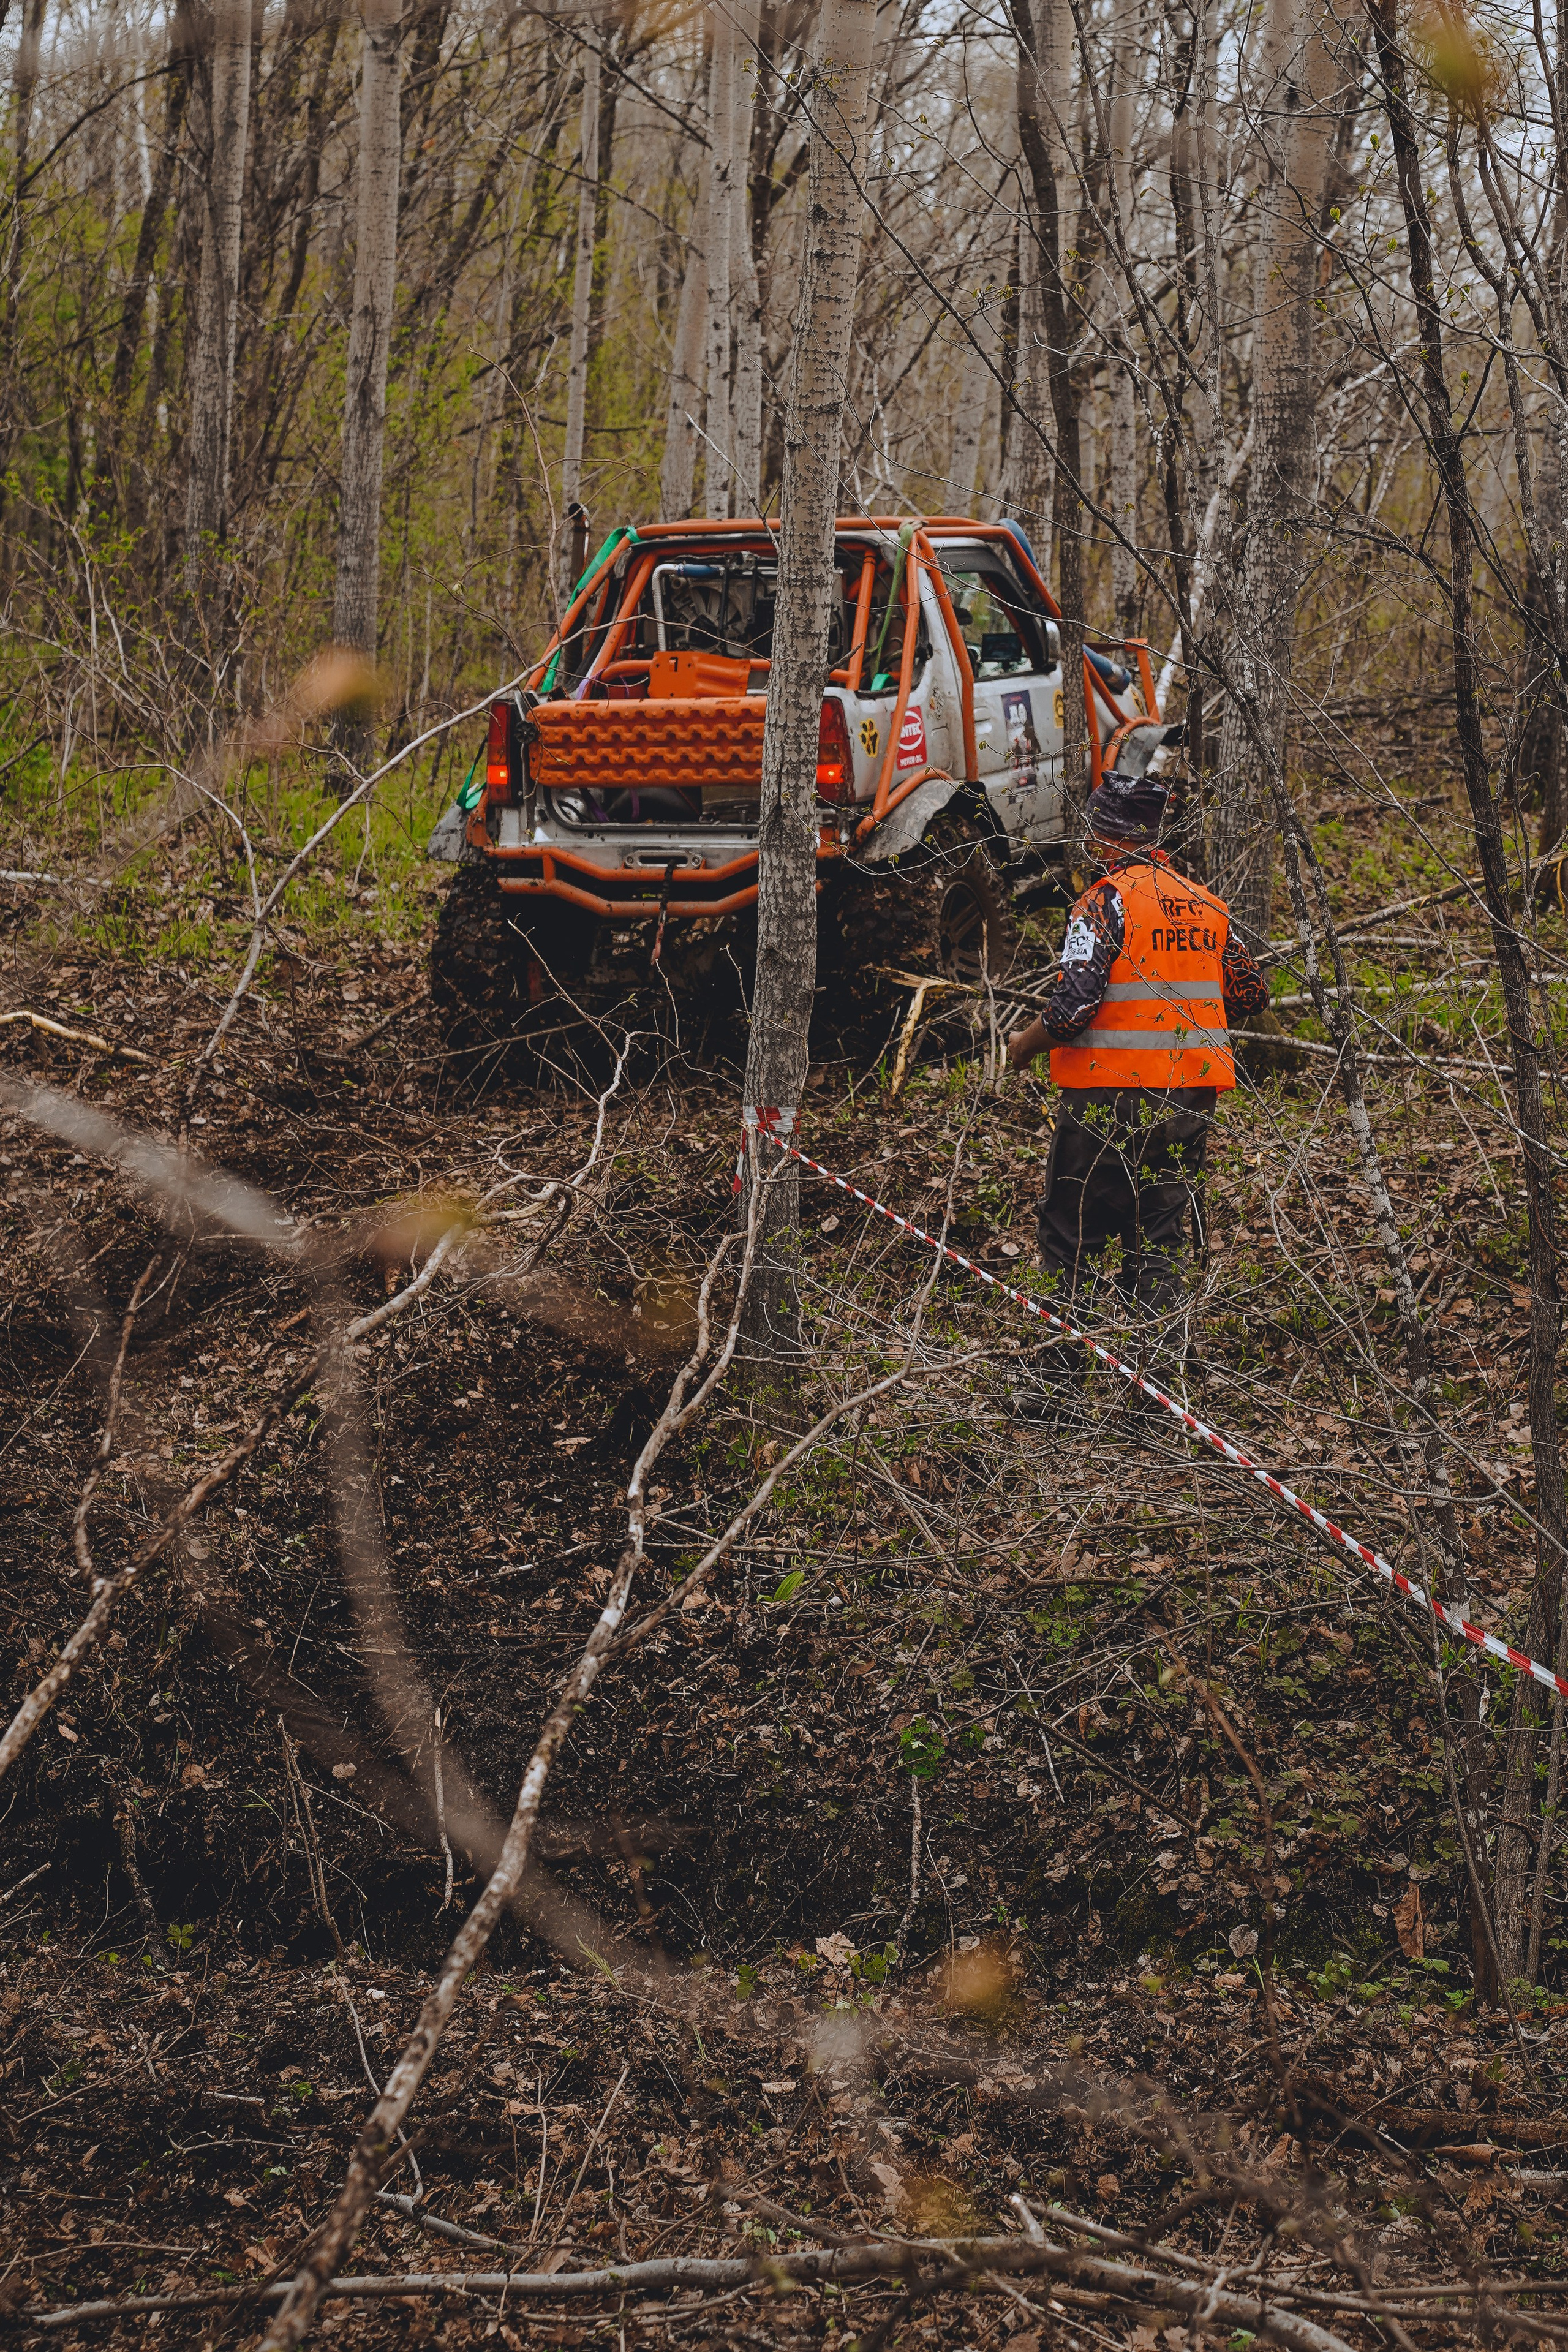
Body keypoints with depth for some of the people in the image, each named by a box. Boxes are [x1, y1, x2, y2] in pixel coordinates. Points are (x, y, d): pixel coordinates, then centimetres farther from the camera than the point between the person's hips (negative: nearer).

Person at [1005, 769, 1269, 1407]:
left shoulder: (1107, 901, -11)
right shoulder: (1205, 904, 9)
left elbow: (1076, 1003, -19)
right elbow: (1251, 994, 15)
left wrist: (1024, 1045, -2)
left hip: (1110, 1095, -6)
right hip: (1191, 1093, 6)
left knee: (1070, 1234, 5)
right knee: (1161, 1235, 11)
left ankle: (1062, 1372, 3)